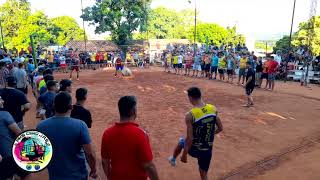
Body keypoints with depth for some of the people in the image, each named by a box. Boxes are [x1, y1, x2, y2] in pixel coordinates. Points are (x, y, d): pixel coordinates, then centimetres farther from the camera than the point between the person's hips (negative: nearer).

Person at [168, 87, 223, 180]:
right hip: (207, 150, 3)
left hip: (194, 149, -3)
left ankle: (173, 159, 58)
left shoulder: (190, 115, -25)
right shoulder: (213, 109, -10)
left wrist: (184, 154, -8)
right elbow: (220, 128, 2)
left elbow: (190, 138, -22)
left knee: (181, 142, 31)